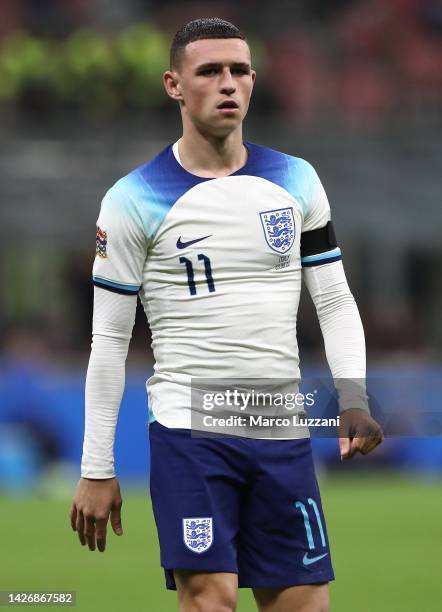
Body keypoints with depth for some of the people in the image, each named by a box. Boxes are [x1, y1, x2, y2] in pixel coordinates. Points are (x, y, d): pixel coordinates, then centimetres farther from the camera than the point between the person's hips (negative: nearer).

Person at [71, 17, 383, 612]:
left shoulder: (297, 181, 8)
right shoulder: (134, 200, -4)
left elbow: (335, 301, 12)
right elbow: (109, 338, -1)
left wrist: (353, 398, -6)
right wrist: (97, 470, -3)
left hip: (284, 434, 4)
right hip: (189, 430, -4)